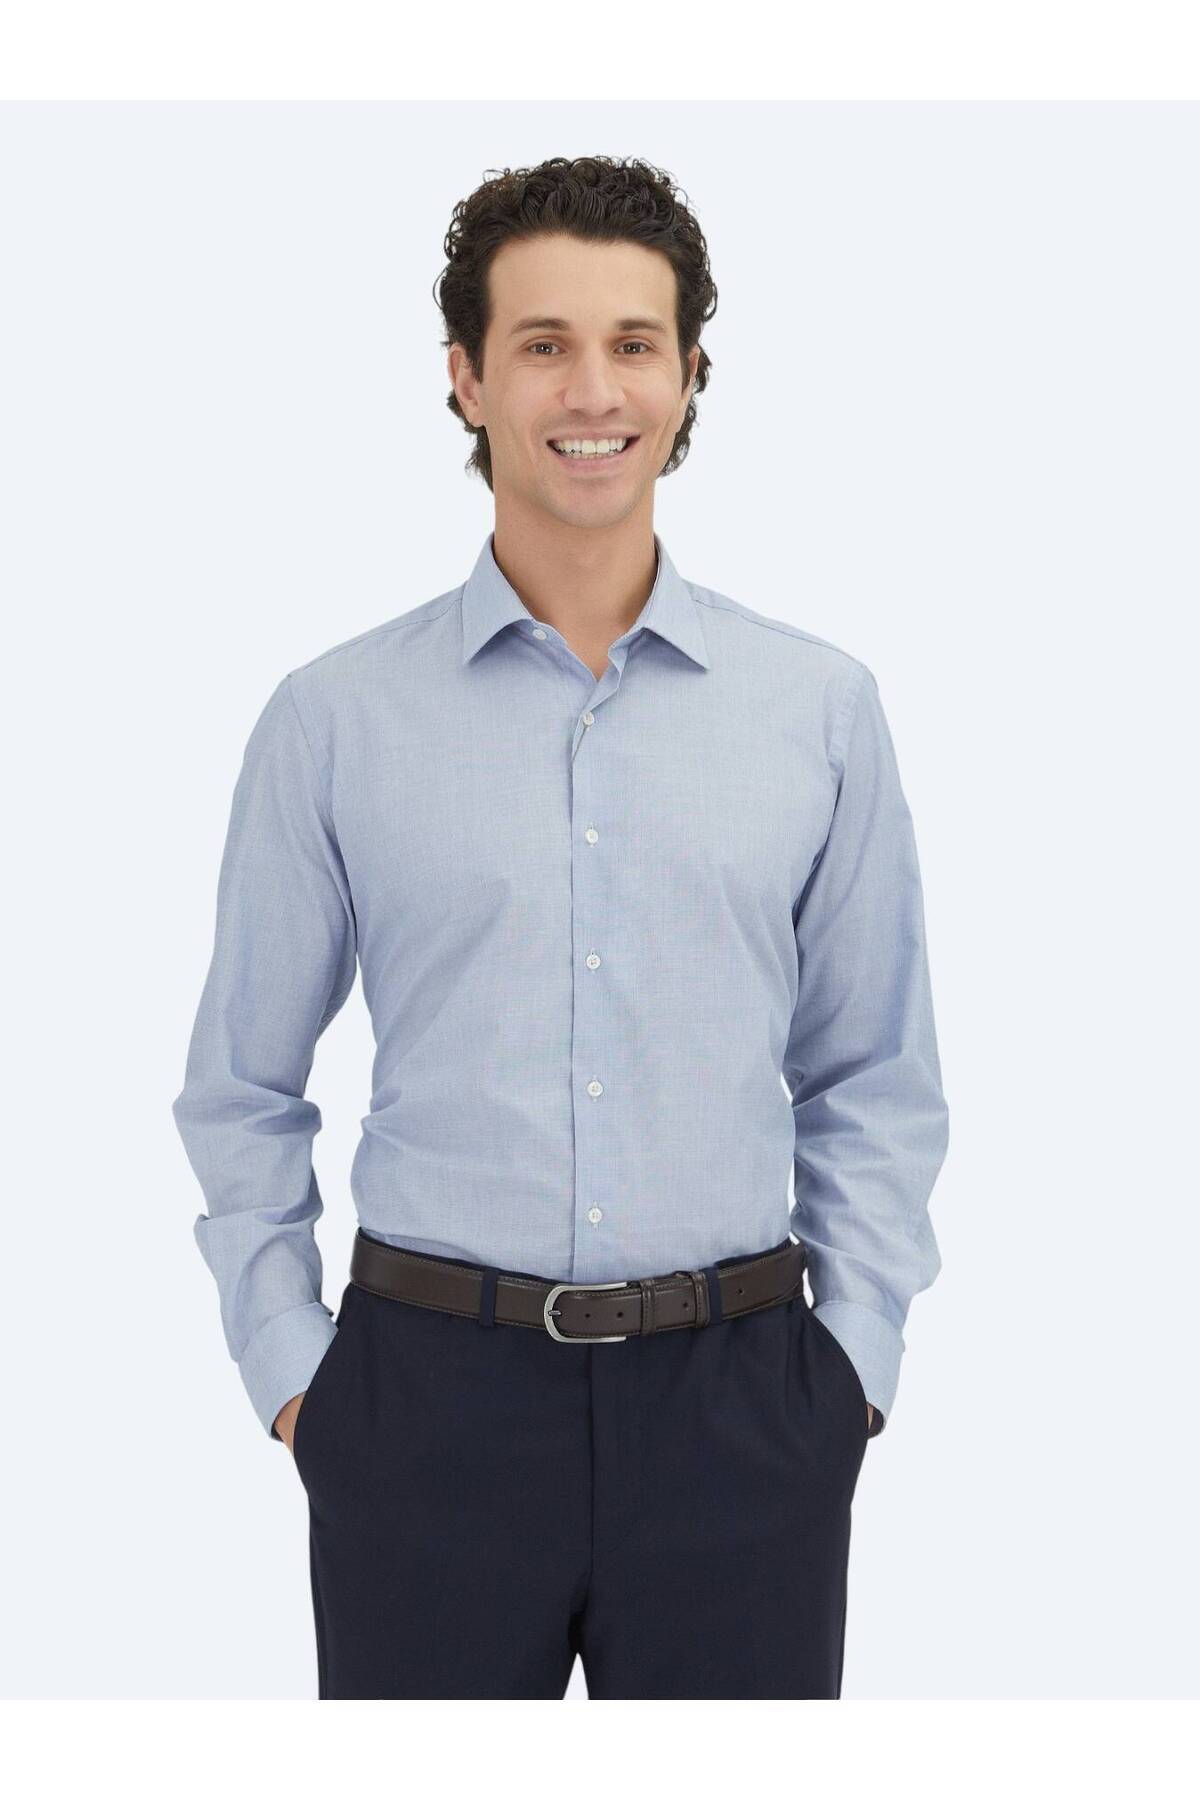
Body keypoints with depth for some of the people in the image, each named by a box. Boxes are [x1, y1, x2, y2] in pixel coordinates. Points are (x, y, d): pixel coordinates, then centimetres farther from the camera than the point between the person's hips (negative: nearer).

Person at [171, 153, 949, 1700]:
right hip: (433, 1397, 0)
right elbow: (241, 1091, 7)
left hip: (737, 1400, 1)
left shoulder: (824, 708, 2)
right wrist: (288, 1371, 2)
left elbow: (875, 1084, 8)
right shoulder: (334, 719, 0)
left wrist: (855, 1356, 2)